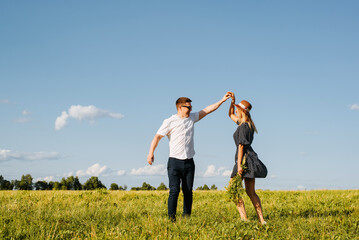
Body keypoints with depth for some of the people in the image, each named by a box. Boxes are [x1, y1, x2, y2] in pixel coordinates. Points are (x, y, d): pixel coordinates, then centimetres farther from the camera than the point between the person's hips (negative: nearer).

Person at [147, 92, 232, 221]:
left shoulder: (192, 117, 15)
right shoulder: (170, 122, -1)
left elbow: (208, 110, 19)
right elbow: (157, 136, -6)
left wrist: (222, 100, 15)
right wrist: (151, 153, -19)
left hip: (189, 162, 5)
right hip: (175, 162, -5)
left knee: (188, 191, 4)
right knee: (174, 191, -10)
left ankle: (186, 217, 9)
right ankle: (171, 218, -6)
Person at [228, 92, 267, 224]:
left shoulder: (243, 126, -13)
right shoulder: (246, 124, 14)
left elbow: (241, 146, -19)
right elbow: (231, 115, 31)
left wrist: (239, 165, -22)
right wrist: (232, 101, 19)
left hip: (245, 158, -9)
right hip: (250, 158, 9)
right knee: (251, 193, 11)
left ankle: (244, 218, -10)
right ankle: (261, 220, 9)